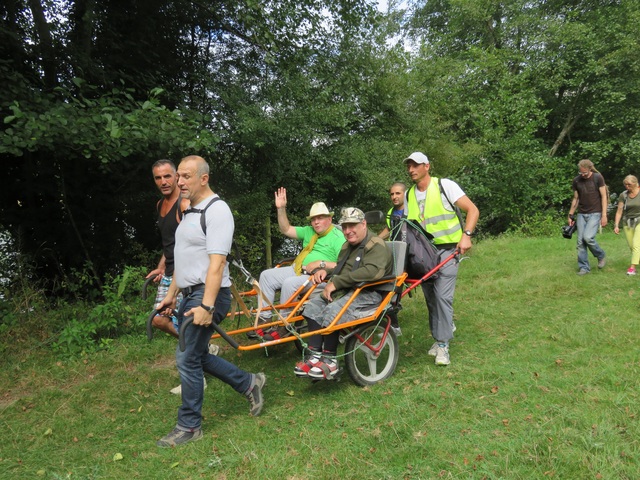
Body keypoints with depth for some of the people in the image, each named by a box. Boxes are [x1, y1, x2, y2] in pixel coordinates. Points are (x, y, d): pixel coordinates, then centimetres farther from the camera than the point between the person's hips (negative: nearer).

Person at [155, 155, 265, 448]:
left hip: (208, 294, -10)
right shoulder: (190, 212, 16)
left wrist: (206, 306, -27)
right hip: (191, 294, 10)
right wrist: (171, 294, 21)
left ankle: (189, 426, 11)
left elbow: (216, 262, -22)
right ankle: (249, 383, 30)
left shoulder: (216, 210, -14)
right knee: (196, 355, 15)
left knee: (187, 359, -5)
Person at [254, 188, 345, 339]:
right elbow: (286, 229, 21)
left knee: (289, 283, -33)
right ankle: (264, 319, -4)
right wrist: (281, 209, 10)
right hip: (297, 269, 8)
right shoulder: (309, 231, 19)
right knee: (266, 275, -4)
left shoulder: (338, 237, -4)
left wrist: (321, 263, -20)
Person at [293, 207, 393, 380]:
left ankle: (330, 361, -17)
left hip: (369, 294, -9)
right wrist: (325, 271, 8)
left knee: (332, 312, -31)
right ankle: (314, 356, -14)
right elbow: (340, 270, 34)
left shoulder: (377, 246, -10)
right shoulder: (348, 246, 22)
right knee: (313, 306, -12)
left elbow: (372, 271, -29)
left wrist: (336, 283, -28)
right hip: (346, 291, 9)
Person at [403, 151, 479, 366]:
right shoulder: (408, 195, 9)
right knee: (430, 298, 9)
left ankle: (442, 345, -4)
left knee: (442, 296, -12)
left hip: (446, 250, -5)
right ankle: (442, 333, 27)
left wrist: (466, 235, -22)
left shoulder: (445, 185, -7)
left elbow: (472, 210, -9)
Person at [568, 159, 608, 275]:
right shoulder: (576, 180, 5)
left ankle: (601, 256, 9)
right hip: (581, 214, 4)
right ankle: (584, 267, 8)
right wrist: (570, 215, 12)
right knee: (580, 242, -2)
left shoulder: (598, 178, -5)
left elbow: (603, 197, -5)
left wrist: (604, 215, -11)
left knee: (588, 237, -19)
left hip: (595, 214, -4)